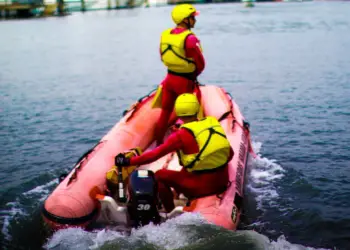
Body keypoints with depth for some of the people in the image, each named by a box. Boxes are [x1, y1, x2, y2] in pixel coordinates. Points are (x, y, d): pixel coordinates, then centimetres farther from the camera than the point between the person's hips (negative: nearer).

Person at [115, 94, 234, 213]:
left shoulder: (182, 134, -13)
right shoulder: (213, 123, 1)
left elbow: (156, 154, -11)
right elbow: (230, 154, 7)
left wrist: (128, 161, -2)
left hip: (200, 187, -6)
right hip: (222, 182, 6)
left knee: (160, 175, 13)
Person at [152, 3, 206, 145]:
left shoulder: (165, 34, 0)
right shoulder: (190, 38, -21)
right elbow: (201, 64, -17)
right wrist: (193, 75, 3)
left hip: (169, 78, 7)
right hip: (185, 82, -7)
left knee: (165, 112, 18)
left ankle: (159, 143, 30)